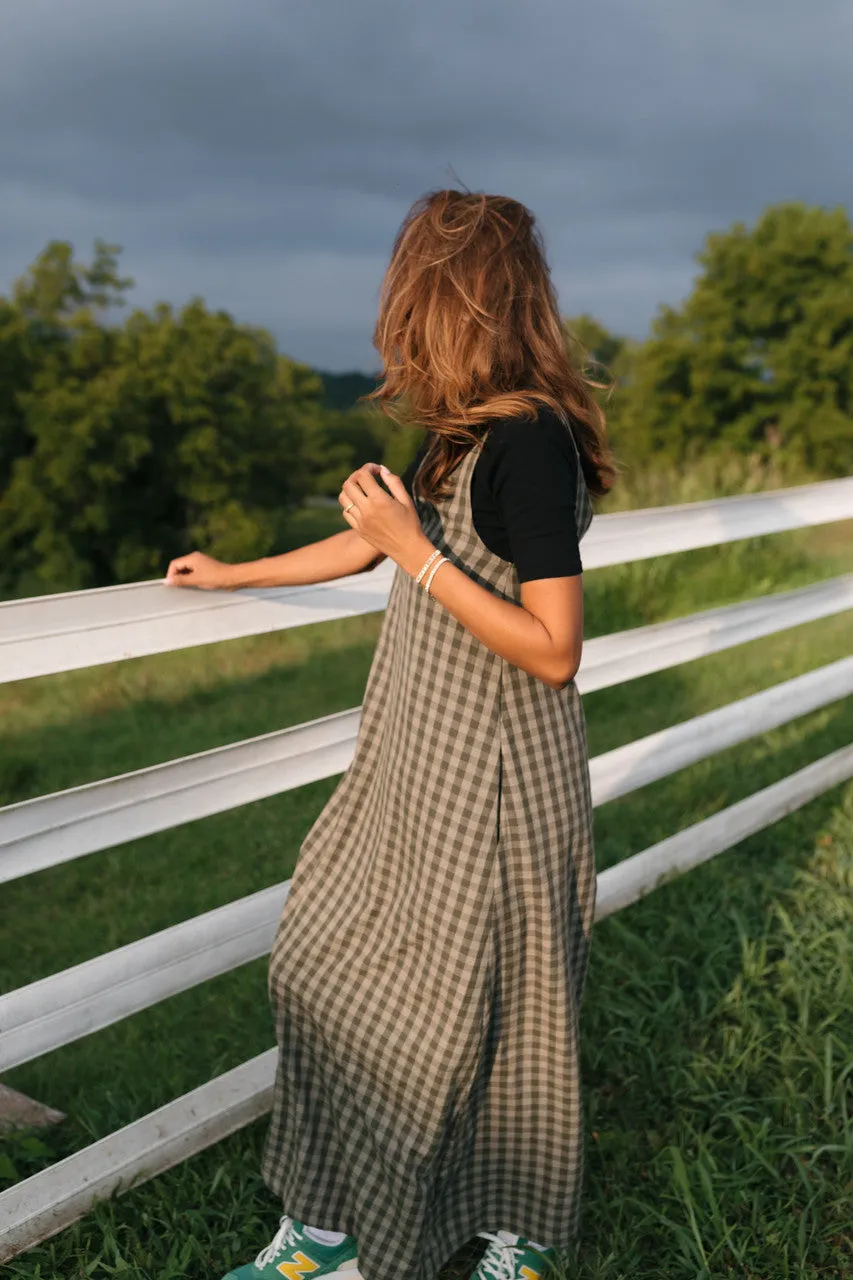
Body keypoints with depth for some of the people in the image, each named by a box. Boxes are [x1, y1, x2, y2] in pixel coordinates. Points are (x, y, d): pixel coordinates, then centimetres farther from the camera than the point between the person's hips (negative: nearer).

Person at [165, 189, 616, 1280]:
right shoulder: (466, 434, 7)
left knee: (477, 1015, 7)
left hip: (494, 783, -9)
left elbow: (553, 651, -23)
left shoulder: (531, 438, -20)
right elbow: (364, 544, 22)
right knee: (326, 979, 14)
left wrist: (418, 552, -22)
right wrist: (230, 574, 33)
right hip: (418, 769, 9)